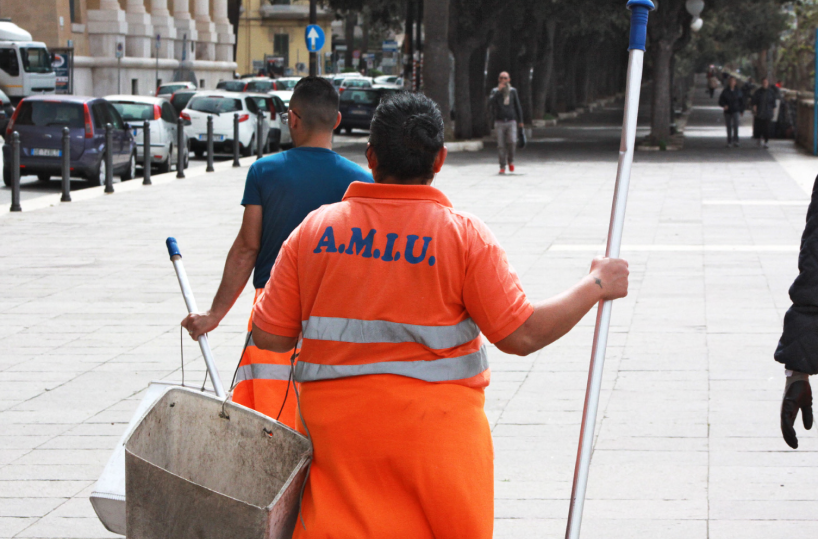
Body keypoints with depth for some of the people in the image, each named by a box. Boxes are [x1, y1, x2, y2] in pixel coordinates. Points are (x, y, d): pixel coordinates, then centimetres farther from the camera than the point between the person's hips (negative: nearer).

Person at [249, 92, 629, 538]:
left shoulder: (315, 229, 1)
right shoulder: (463, 234, -6)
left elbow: (270, 336, 2)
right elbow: (521, 334, -8)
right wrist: (595, 286, 4)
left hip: (333, 428, 2)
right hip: (434, 430, -2)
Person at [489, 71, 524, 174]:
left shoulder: (513, 91, 8)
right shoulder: (495, 91, 3)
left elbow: (518, 106, 14)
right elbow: (490, 103, -14)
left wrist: (520, 121, 12)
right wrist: (499, 91, -18)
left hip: (511, 122, 0)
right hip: (499, 122, 0)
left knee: (512, 142, -18)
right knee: (501, 146, -4)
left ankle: (510, 160, 8)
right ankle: (502, 167, 5)